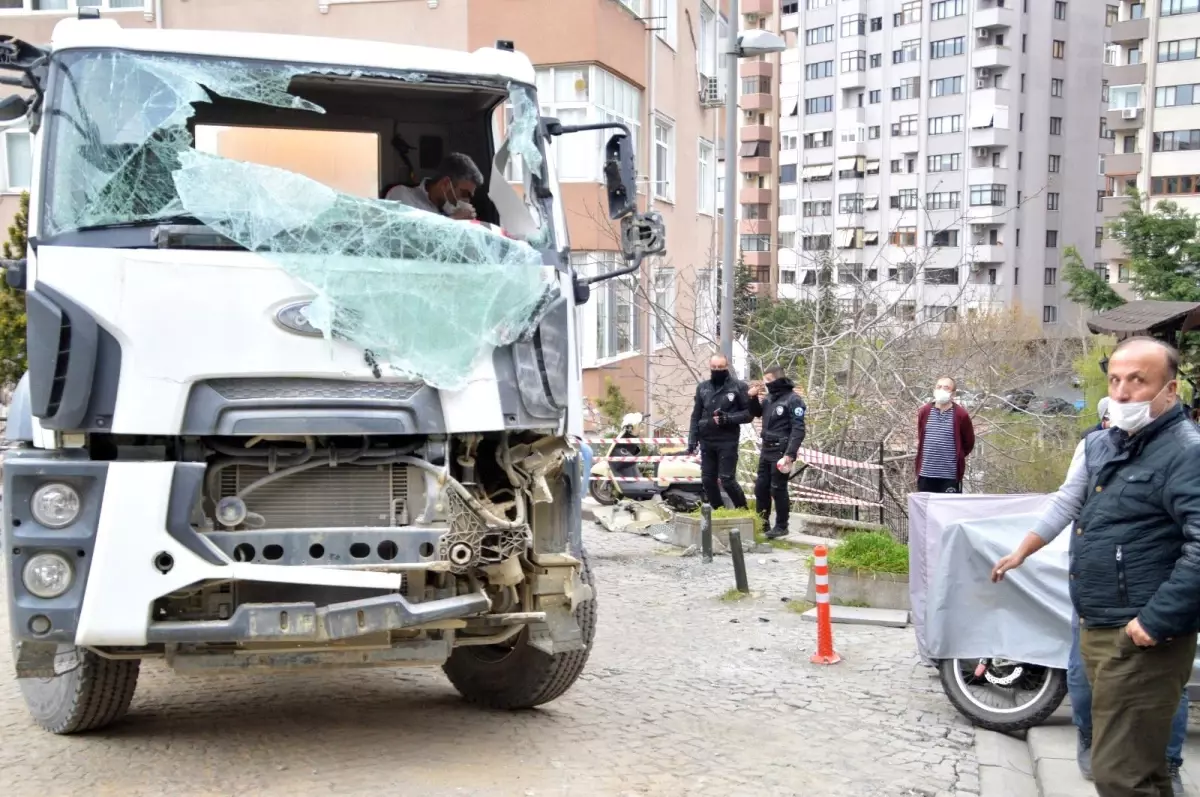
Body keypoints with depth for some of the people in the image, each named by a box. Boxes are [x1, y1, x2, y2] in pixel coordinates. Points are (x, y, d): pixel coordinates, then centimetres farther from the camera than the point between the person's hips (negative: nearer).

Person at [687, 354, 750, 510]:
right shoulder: (702, 387, 10)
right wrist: (692, 440, 5)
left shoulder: (738, 387, -2)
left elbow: (748, 413, -2)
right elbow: (696, 416, 12)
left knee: (727, 479, -8)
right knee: (707, 480, 6)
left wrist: (728, 418, -17)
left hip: (728, 441, -5)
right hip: (706, 441, 5)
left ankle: (743, 510, 10)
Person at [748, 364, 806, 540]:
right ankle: (761, 522, 24)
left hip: (781, 451, -8)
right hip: (766, 449, 8)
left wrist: (790, 454, -24)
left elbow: (798, 430, -17)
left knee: (778, 489, -3)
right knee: (761, 487, 11)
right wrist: (753, 398, 7)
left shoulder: (793, 400, -12)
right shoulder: (769, 397, 10)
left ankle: (781, 526, 9)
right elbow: (756, 413, 27)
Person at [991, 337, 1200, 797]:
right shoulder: (1102, 445, 13)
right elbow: (1067, 503, 27)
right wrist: (1020, 553, 35)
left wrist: (1157, 622, -25)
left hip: (1140, 642, -9)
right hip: (1097, 630, 9)